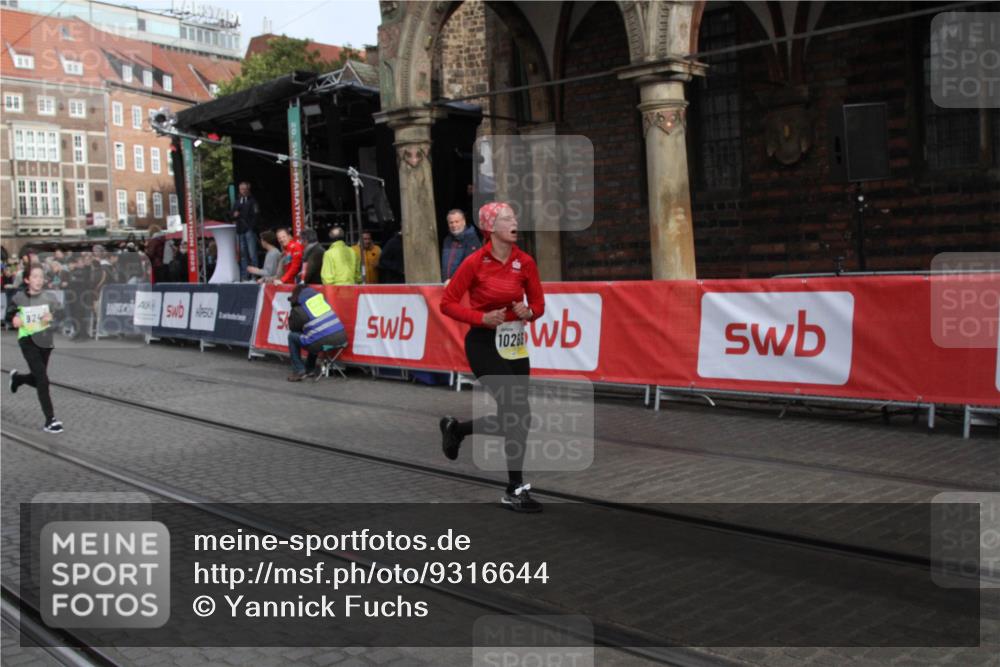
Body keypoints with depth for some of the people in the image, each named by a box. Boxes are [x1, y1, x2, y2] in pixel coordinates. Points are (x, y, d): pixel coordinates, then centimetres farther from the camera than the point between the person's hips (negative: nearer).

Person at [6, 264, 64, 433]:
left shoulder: (49, 297, -3)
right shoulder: (18, 298, -5)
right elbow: (8, 315, 9)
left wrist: (52, 317, -30)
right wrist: (13, 320, -13)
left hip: (45, 340, 3)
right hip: (28, 340, -3)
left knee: (38, 379, 17)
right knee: (43, 379, -15)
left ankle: (17, 377, 54)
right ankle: (50, 420, -10)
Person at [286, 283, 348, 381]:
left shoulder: (298, 310, 0)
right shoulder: (320, 297, 15)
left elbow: (293, 329, 14)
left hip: (322, 343, -6)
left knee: (292, 336, 16)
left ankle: (299, 371, 14)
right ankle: (309, 369, 41)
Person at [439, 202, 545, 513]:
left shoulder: (525, 262, 1)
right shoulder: (475, 262, -11)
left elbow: (539, 304, 10)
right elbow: (447, 303, -8)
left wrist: (528, 312, -12)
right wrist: (482, 318, -20)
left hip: (515, 344, 6)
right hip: (484, 344, -6)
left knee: (511, 419, 8)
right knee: (519, 414, -12)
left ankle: (455, 429, 36)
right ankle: (515, 491, 2)